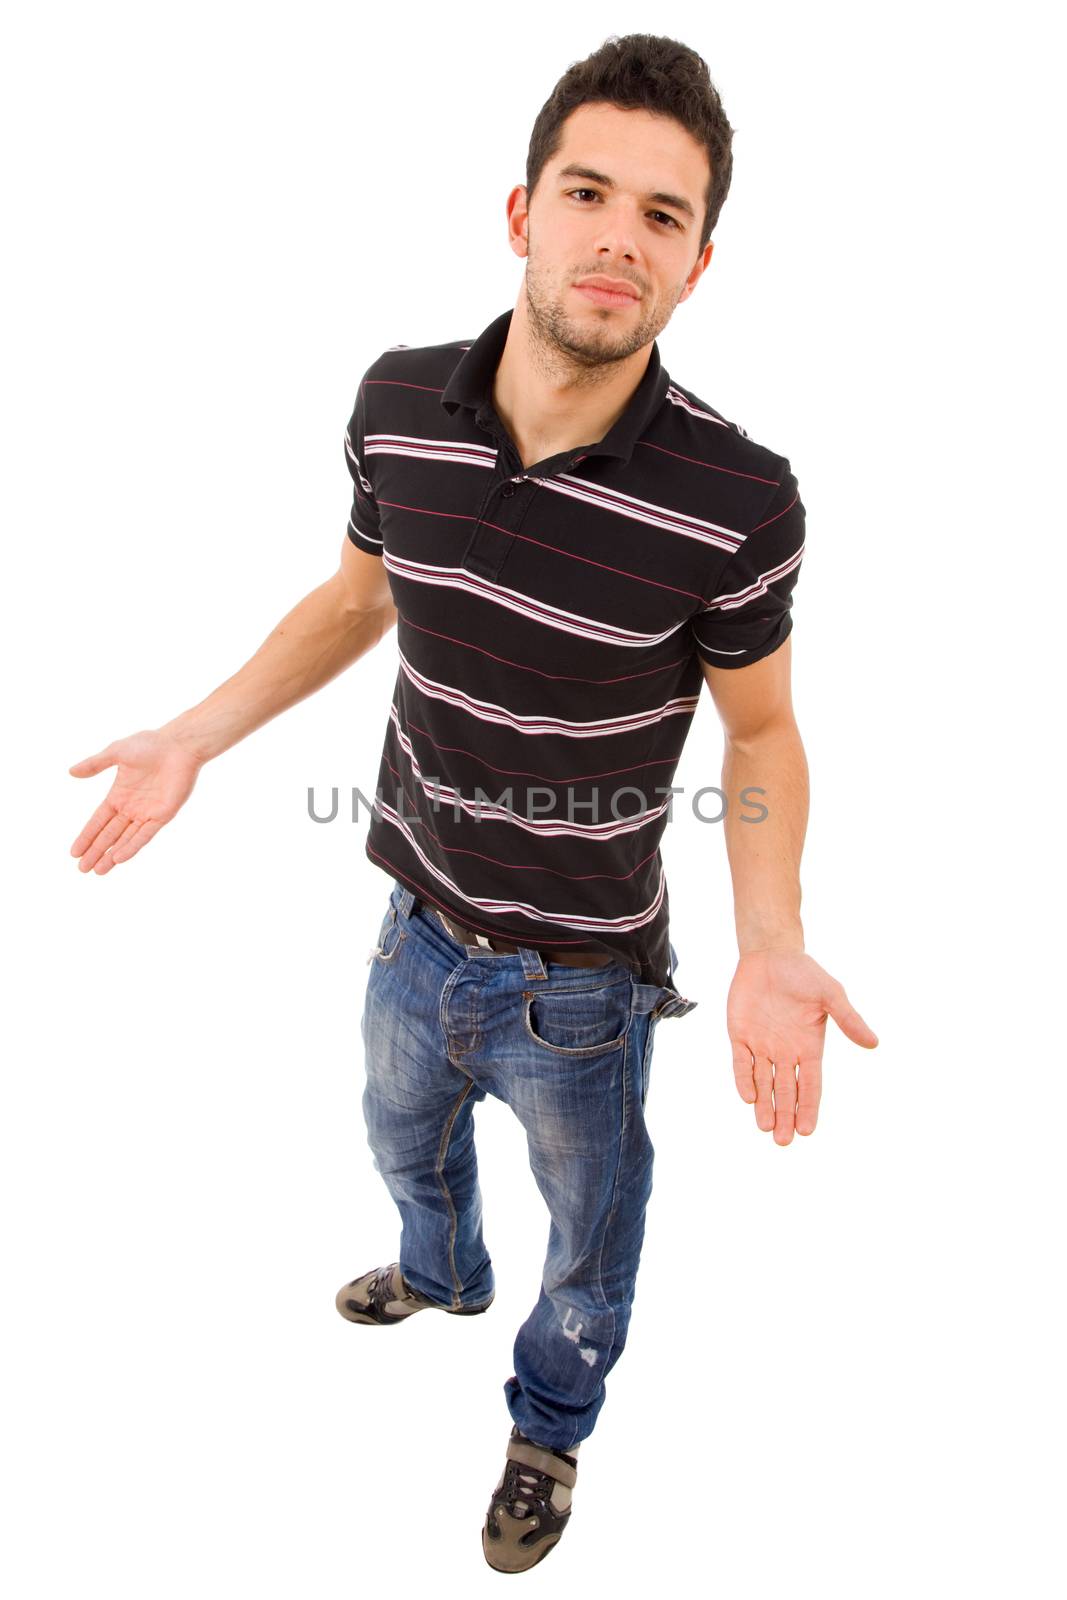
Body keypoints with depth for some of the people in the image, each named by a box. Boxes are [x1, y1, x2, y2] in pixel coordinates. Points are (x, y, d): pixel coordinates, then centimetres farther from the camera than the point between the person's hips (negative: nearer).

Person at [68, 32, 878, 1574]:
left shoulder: (734, 498, -26)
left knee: (588, 1241, 23)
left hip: (581, 981, -4)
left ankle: (551, 1422, 57)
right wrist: (196, 735, 2)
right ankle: (444, 1273, 70)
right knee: (405, 1140, 34)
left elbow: (760, 728, -10)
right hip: (419, 926, 5)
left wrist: (770, 945, -24)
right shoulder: (400, 404, -14)